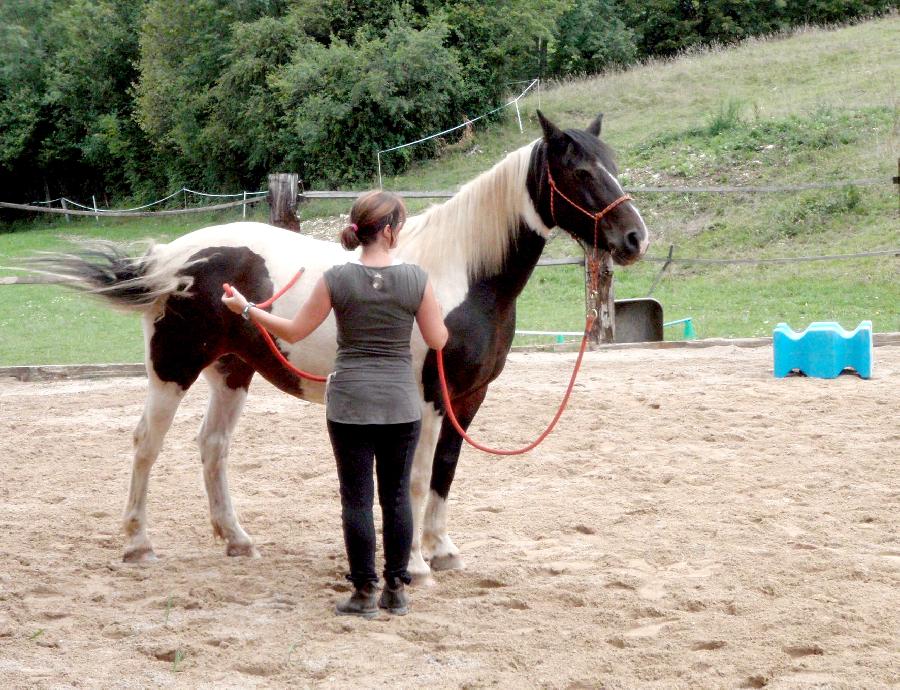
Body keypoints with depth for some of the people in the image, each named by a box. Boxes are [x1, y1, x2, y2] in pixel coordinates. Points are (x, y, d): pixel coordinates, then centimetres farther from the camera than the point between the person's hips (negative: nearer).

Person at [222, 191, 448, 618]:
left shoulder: (337, 279, -7)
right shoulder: (416, 279, -7)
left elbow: (294, 332, -2)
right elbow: (438, 340, 0)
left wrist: (246, 309, 11)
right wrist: (434, 309, 21)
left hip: (349, 402, -1)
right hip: (401, 402, 1)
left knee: (356, 497, 5)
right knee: (397, 494, 11)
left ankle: (365, 593, 7)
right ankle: (397, 590, 15)